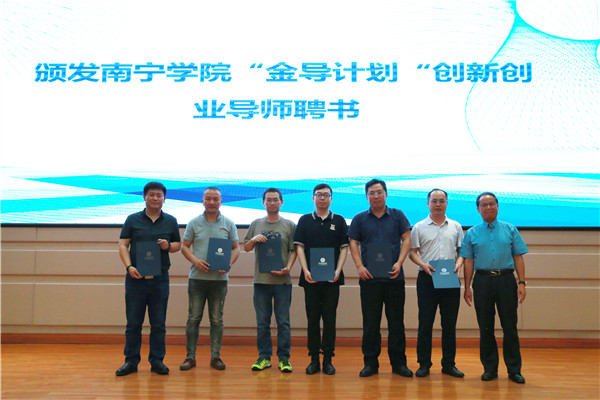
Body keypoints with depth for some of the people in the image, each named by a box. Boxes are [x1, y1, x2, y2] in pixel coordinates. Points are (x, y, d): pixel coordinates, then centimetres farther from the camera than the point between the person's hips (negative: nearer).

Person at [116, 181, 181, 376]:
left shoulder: (171, 221, 10)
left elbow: (178, 244, 15)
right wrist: (129, 266, -11)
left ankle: (157, 360, 16)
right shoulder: (133, 220, 6)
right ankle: (131, 361, 13)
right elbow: (123, 245, 3)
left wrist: (169, 246, -8)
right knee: (133, 322, 3)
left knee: (158, 323, 6)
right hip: (136, 278, -1)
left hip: (160, 278, 1)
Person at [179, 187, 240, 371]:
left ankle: (215, 356, 15)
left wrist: (229, 264, -11)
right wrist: (195, 261, -12)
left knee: (217, 320, 6)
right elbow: (185, 247, 6)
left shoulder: (228, 224, 6)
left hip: (219, 278, 0)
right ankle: (190, 356, 12)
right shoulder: (194, 223, 6)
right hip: (197, 277, 0)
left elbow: (236, 248, 7)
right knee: (193, 318, 3)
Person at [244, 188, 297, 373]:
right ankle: (264, 357, 17)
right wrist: (253, 240, -5)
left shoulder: (289, 225, 6)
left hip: (282, 280, -2)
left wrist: (288, 268, -12)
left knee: (283, 322, 2)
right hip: (261, 280, 2)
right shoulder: (256, 224, 12)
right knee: (262, 322, 7)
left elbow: (294, 250, 3)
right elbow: (246, 248, 16)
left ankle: (284, 357, 12)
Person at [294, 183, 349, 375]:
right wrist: (305, 271, -10)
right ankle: (314, 358, 13)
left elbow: (344, 248, 4)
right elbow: (299, 246, 3)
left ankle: (328, 359, 10)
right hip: (310, 278, 0)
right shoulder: (305, 220, 8)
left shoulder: (339, 221, 8)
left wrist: (337, 271, -9)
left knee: (329, 318, 2)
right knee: (312, 318, 5)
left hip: (332, 278, 0)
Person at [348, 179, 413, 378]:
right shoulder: (360, 219, 9)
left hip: (394, 277, 0)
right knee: (370, 322, 5)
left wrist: (399, 263, -9)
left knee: (396, 322, 5)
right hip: (369, 278, 0)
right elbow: (353, 243, 6)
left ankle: (398, 363, 15)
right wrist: (359, 266, -8)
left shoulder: (397, 215, 8)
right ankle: (370, 363, 14)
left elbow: (406, 239, 4)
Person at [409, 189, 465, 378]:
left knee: (450, 324, 6)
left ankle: (449, 364, 16)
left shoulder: (456, 227, 13)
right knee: (425, 323, 1)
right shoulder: (419, 227, 6)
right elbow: (412, 252, 3)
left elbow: (461, 250, 14)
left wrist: (459, 263, -6)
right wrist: (422, 264, -15)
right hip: (427, 278, -2)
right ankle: (424, 363, 10)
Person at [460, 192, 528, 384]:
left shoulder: (510, 230, 8)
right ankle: (490, 368, 16)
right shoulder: (472, 233, 8)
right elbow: (468, 261, 5)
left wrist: (522, 283, -3)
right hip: (482, 281, 1)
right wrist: (467, 287, 0)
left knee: (510, 326, 1)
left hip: (506, 280, 0)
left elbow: (518, 258, 5)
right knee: (485, 328, 5)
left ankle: (514, 369, 11)